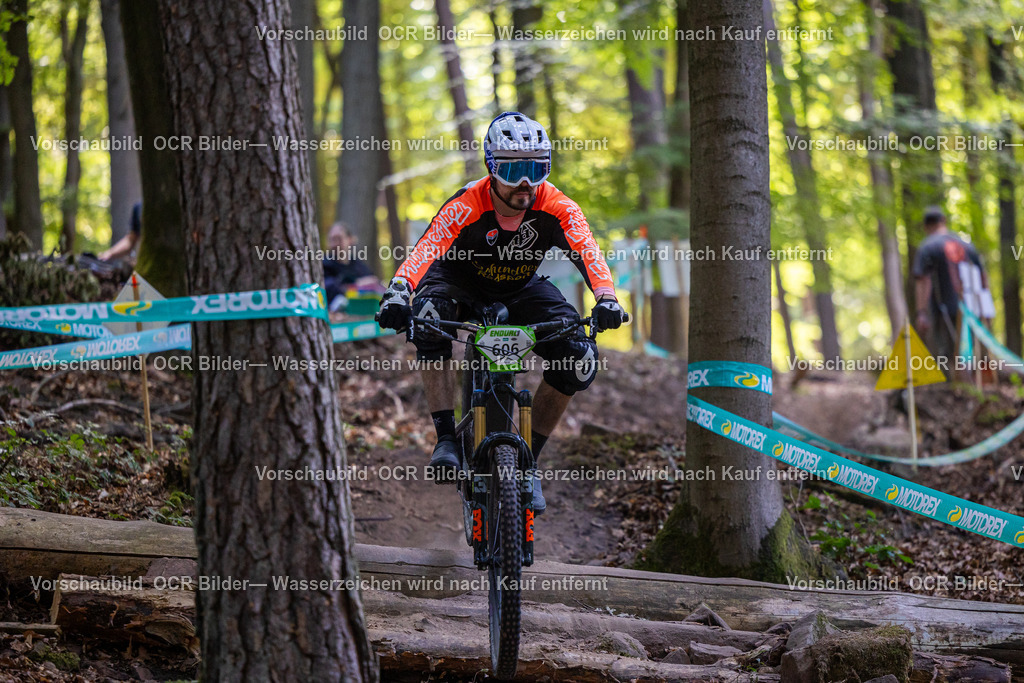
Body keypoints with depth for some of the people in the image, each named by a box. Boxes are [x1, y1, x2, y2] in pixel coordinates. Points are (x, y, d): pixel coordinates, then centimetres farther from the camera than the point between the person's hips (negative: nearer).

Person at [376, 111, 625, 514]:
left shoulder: (556, 208, -26)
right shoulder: (466, 206, -31)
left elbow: (586, 251, -40)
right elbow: (425, 250, -45)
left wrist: (605, 298, -60)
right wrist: (398, 292, -65)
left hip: (519, 292, 2)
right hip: (462, 283, -2)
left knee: (579, 358, -20)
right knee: (429, 315, -37)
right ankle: (446, 439, -29)